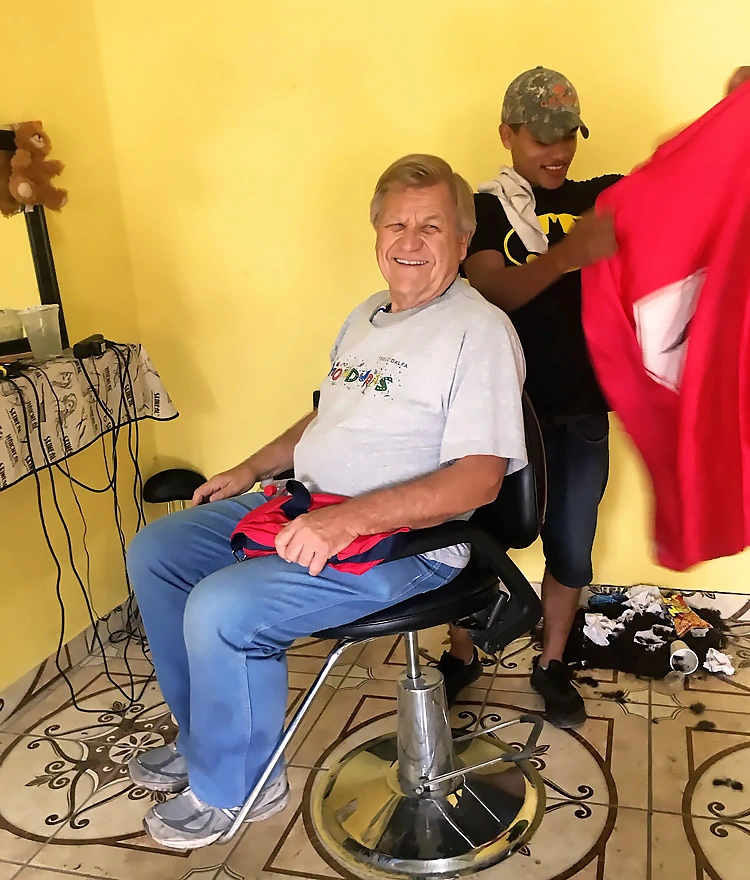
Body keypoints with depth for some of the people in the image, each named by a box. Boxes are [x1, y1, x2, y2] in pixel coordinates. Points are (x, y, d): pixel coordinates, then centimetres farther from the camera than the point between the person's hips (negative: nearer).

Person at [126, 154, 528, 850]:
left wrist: (349, 520, -30)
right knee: (154, 552, 8)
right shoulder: (367, 316, 15)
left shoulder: (479, 331, -14)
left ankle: (235, 785, 6)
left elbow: (479, 478, -23)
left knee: (221, 608, -24)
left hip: (401, 537, -9)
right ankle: (204, 739, 23)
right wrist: (252, 470, 18)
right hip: (308, 506, 9)